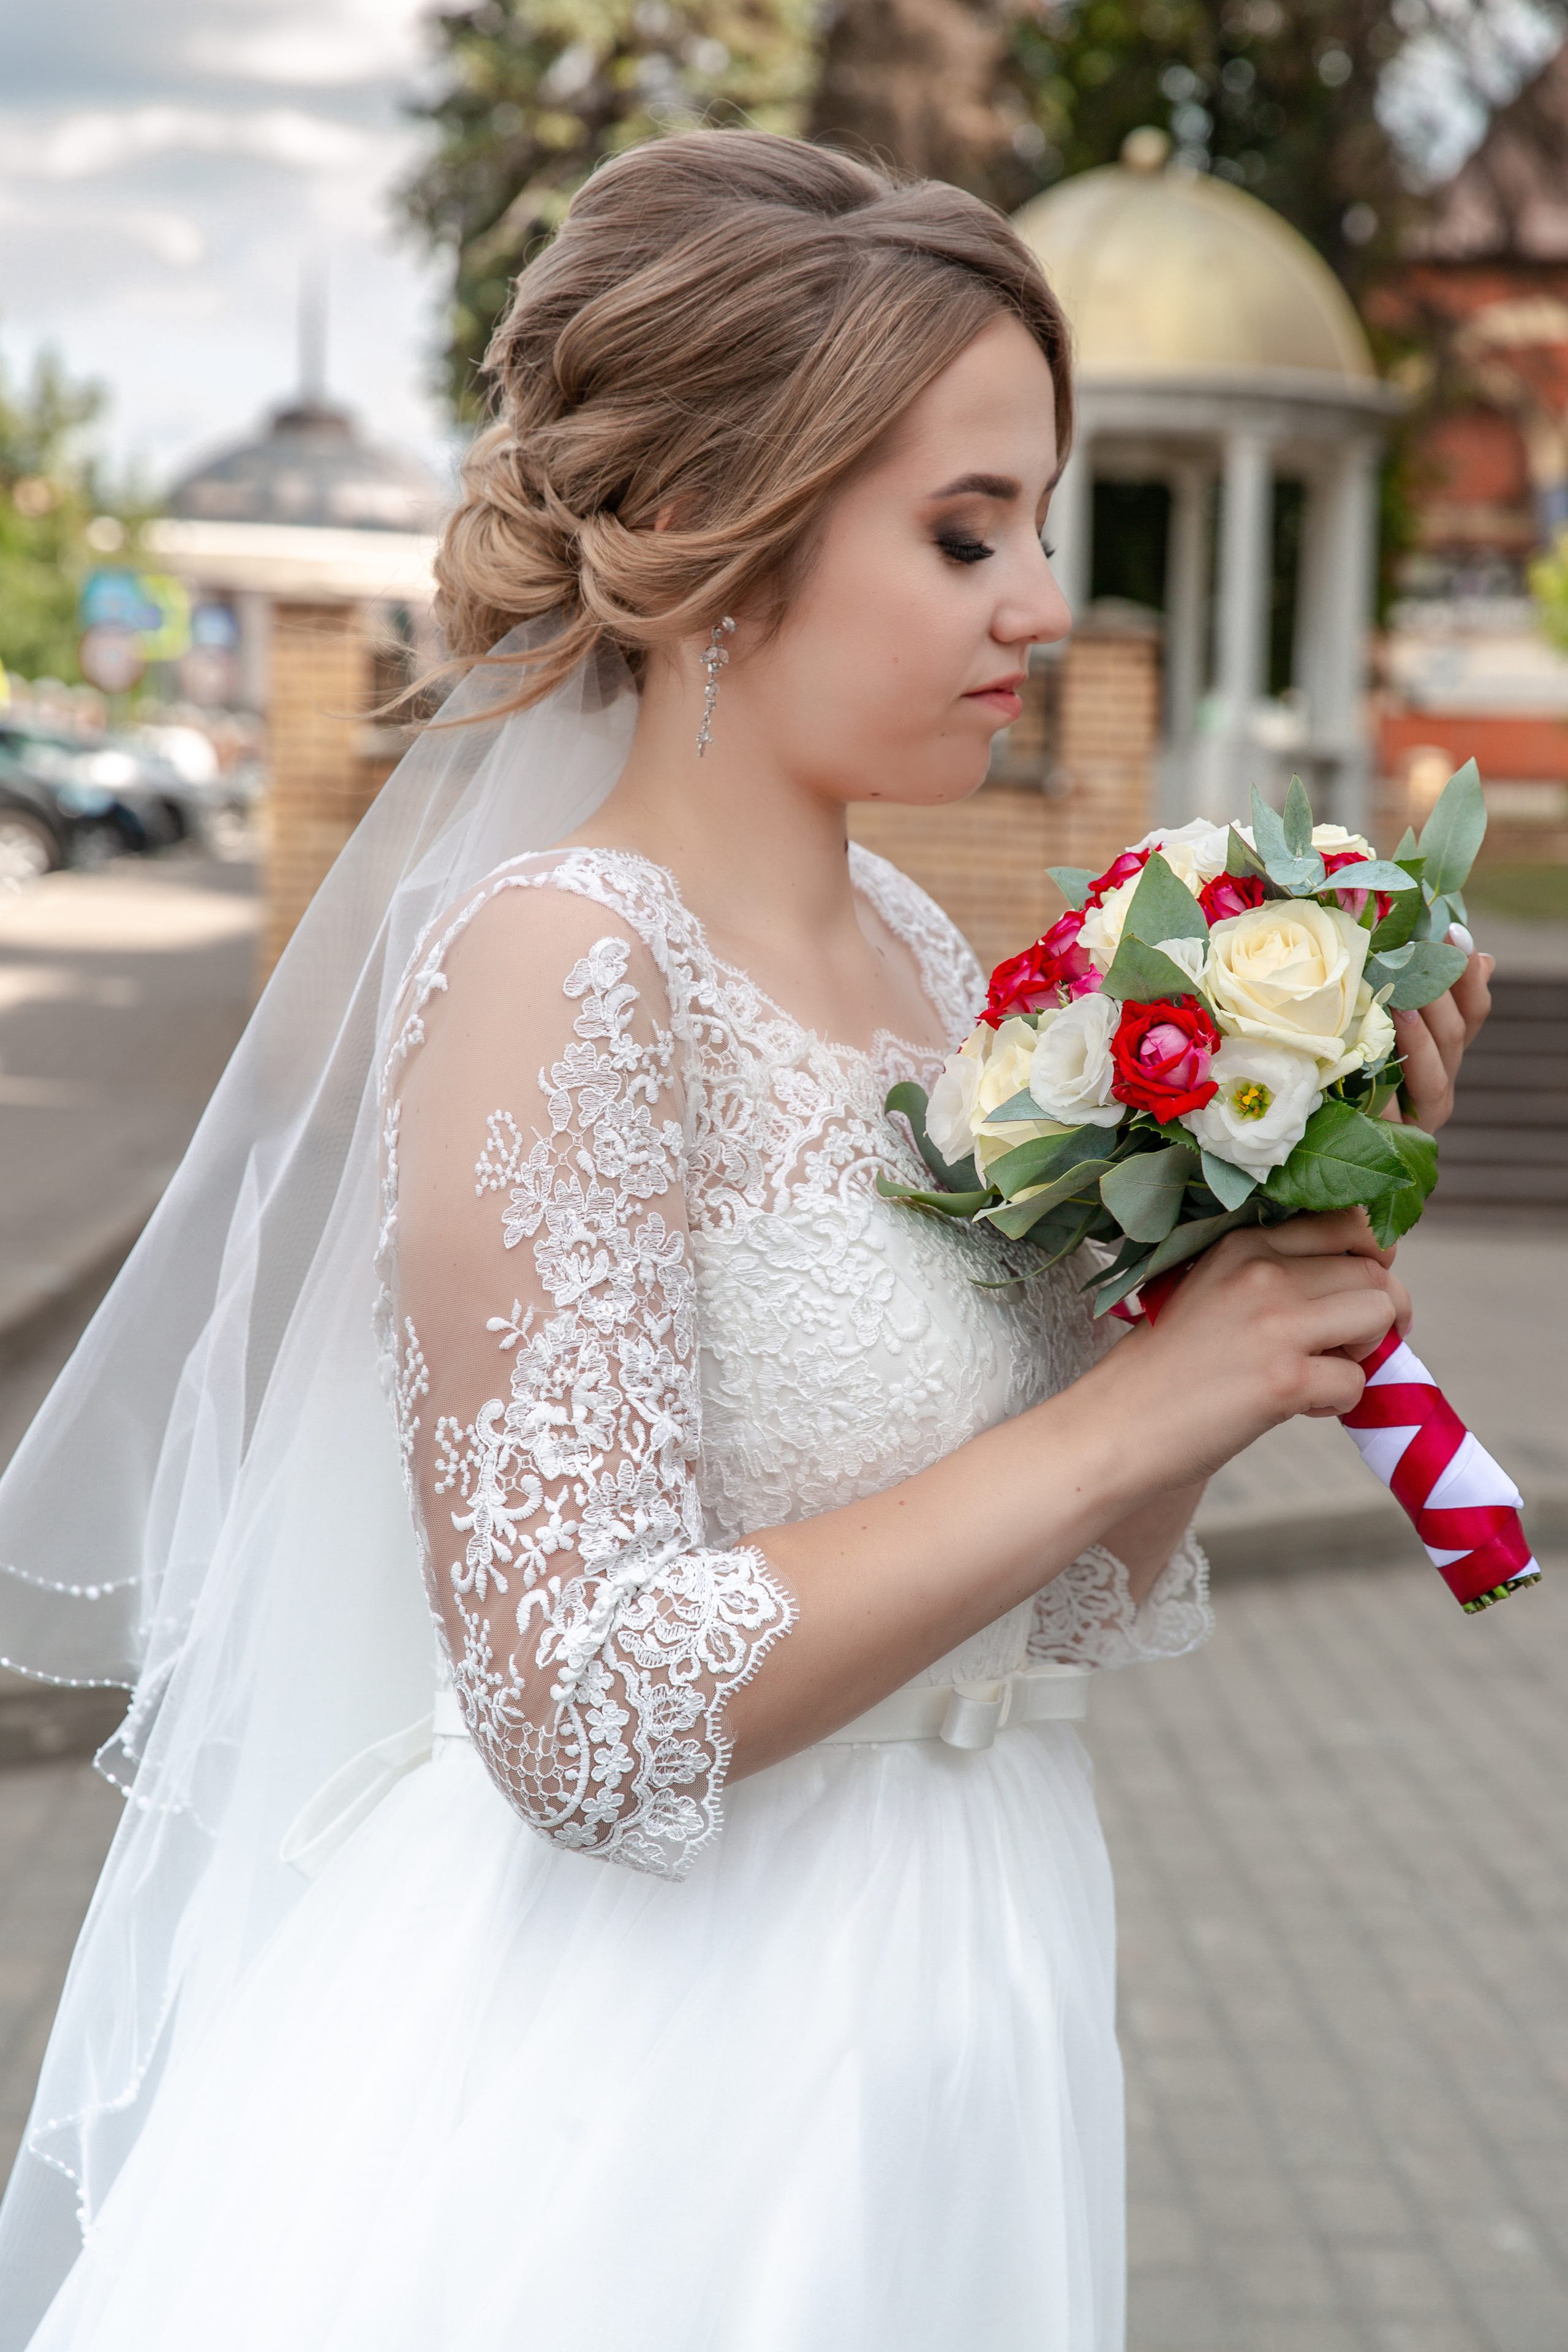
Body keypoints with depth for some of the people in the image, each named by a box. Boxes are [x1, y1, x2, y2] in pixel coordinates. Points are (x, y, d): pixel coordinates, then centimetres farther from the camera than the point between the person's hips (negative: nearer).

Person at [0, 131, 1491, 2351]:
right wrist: (1127, 1409, -21)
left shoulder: (916, 956, 3)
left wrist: (1278, 1225, -5)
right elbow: (588, 1715, -26)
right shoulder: (565, 962, -20)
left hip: (939, 2064, 8)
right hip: (645, 2124, -8)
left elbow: (1078, 1599, 7)